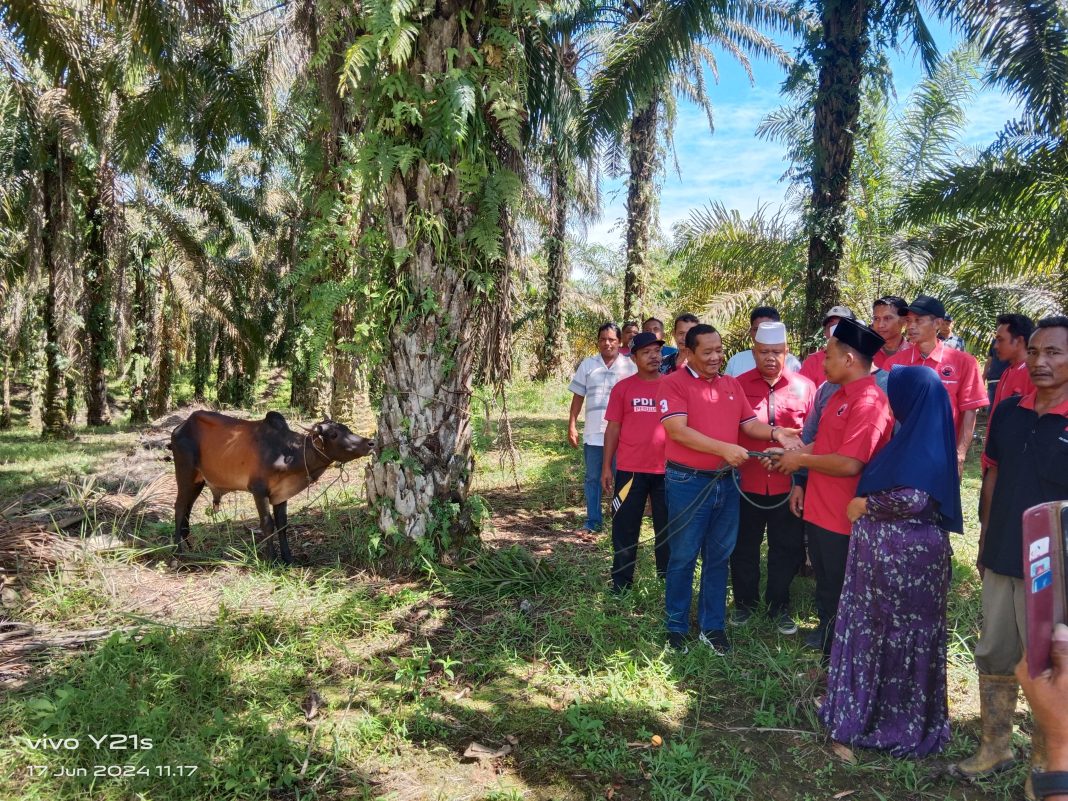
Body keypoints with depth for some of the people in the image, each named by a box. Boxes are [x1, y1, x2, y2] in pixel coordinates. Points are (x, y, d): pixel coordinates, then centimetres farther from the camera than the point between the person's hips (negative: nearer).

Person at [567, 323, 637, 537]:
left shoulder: (629, 366, 1)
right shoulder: (587, 365, 7)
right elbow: (578, 397, 10)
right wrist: (572, 425, 4)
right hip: (593, 433, 2)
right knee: (592, 478, 7)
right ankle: (593, 521, 16)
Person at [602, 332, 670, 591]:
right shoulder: (623, 388, 0)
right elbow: (613, 428, 2)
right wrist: (606, 467, 0)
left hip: (667, 469, 1)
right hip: (630, 469, -1)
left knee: (668, 525, 12)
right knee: (625, 526, 6)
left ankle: (669, 577, 27)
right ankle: (621, 581, 18)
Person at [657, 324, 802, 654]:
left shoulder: (732, 385, 11)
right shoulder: (674, 383, -9)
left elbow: (749, 423, 8)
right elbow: (677, 430, -19)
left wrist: (775, 433, -13)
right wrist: (724, 448, -24)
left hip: (727, 482, 6)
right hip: (688, 482, -5)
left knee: (718, 557, 13)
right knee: (683, 557, 5)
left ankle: (712, 626, 26)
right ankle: (676, 626, 20)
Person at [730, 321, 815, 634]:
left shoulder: (804, 386, -1)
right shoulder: (738, 385, -1)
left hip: (788, 484, 0)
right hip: (746, 483, 0)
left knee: (787, 548, 12)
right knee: (744, 546, 13)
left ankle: (779, 605, 31)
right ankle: (745, 601, 32)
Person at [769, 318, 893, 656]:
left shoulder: (869, 402, -23)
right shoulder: (841, 395, 9)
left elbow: (849, 464, -29)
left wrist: (801, 460, -17)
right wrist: (792, 452, 4)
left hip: (843, 517, -9)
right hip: (819, 510, 9)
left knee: (839, 593, 7)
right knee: (825, 582, 24)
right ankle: (826, 636, 42)